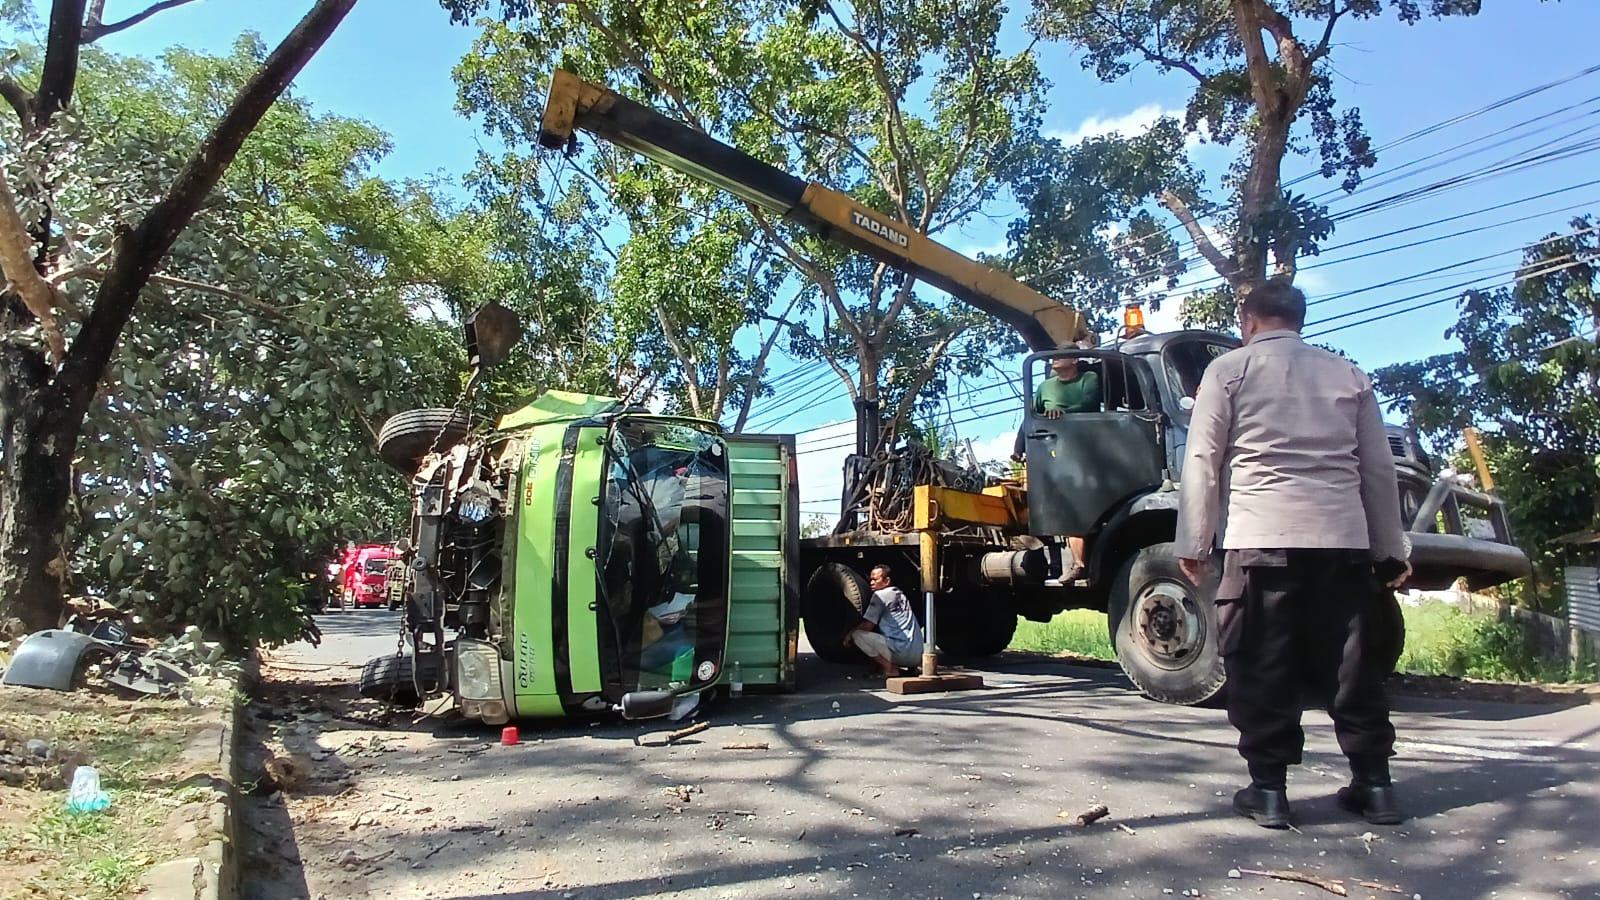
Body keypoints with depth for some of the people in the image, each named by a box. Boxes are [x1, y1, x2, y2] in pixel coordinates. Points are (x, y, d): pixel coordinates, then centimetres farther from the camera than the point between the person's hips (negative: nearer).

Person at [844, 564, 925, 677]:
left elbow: (868, 625, -6)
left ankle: (889, 668, -9)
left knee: (857, 634, -6)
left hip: (901, 651, -9)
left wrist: (850, 633, 10)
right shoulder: (900, 594, 21)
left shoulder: (880, 595, -3)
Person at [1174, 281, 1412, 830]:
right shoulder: (1348, 375, 17)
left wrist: (1194, 543, 0)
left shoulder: (1230, 369, 5)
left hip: (1262, 537, -4)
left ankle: (1268, 788, 3)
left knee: (1262, 666, 2)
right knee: (1352, 664, 12)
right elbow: (1379, 468, 16)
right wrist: (1391, 551, 20)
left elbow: (1203, 461, -2)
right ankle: (1374, 783, 18)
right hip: (1343, 538, 4)